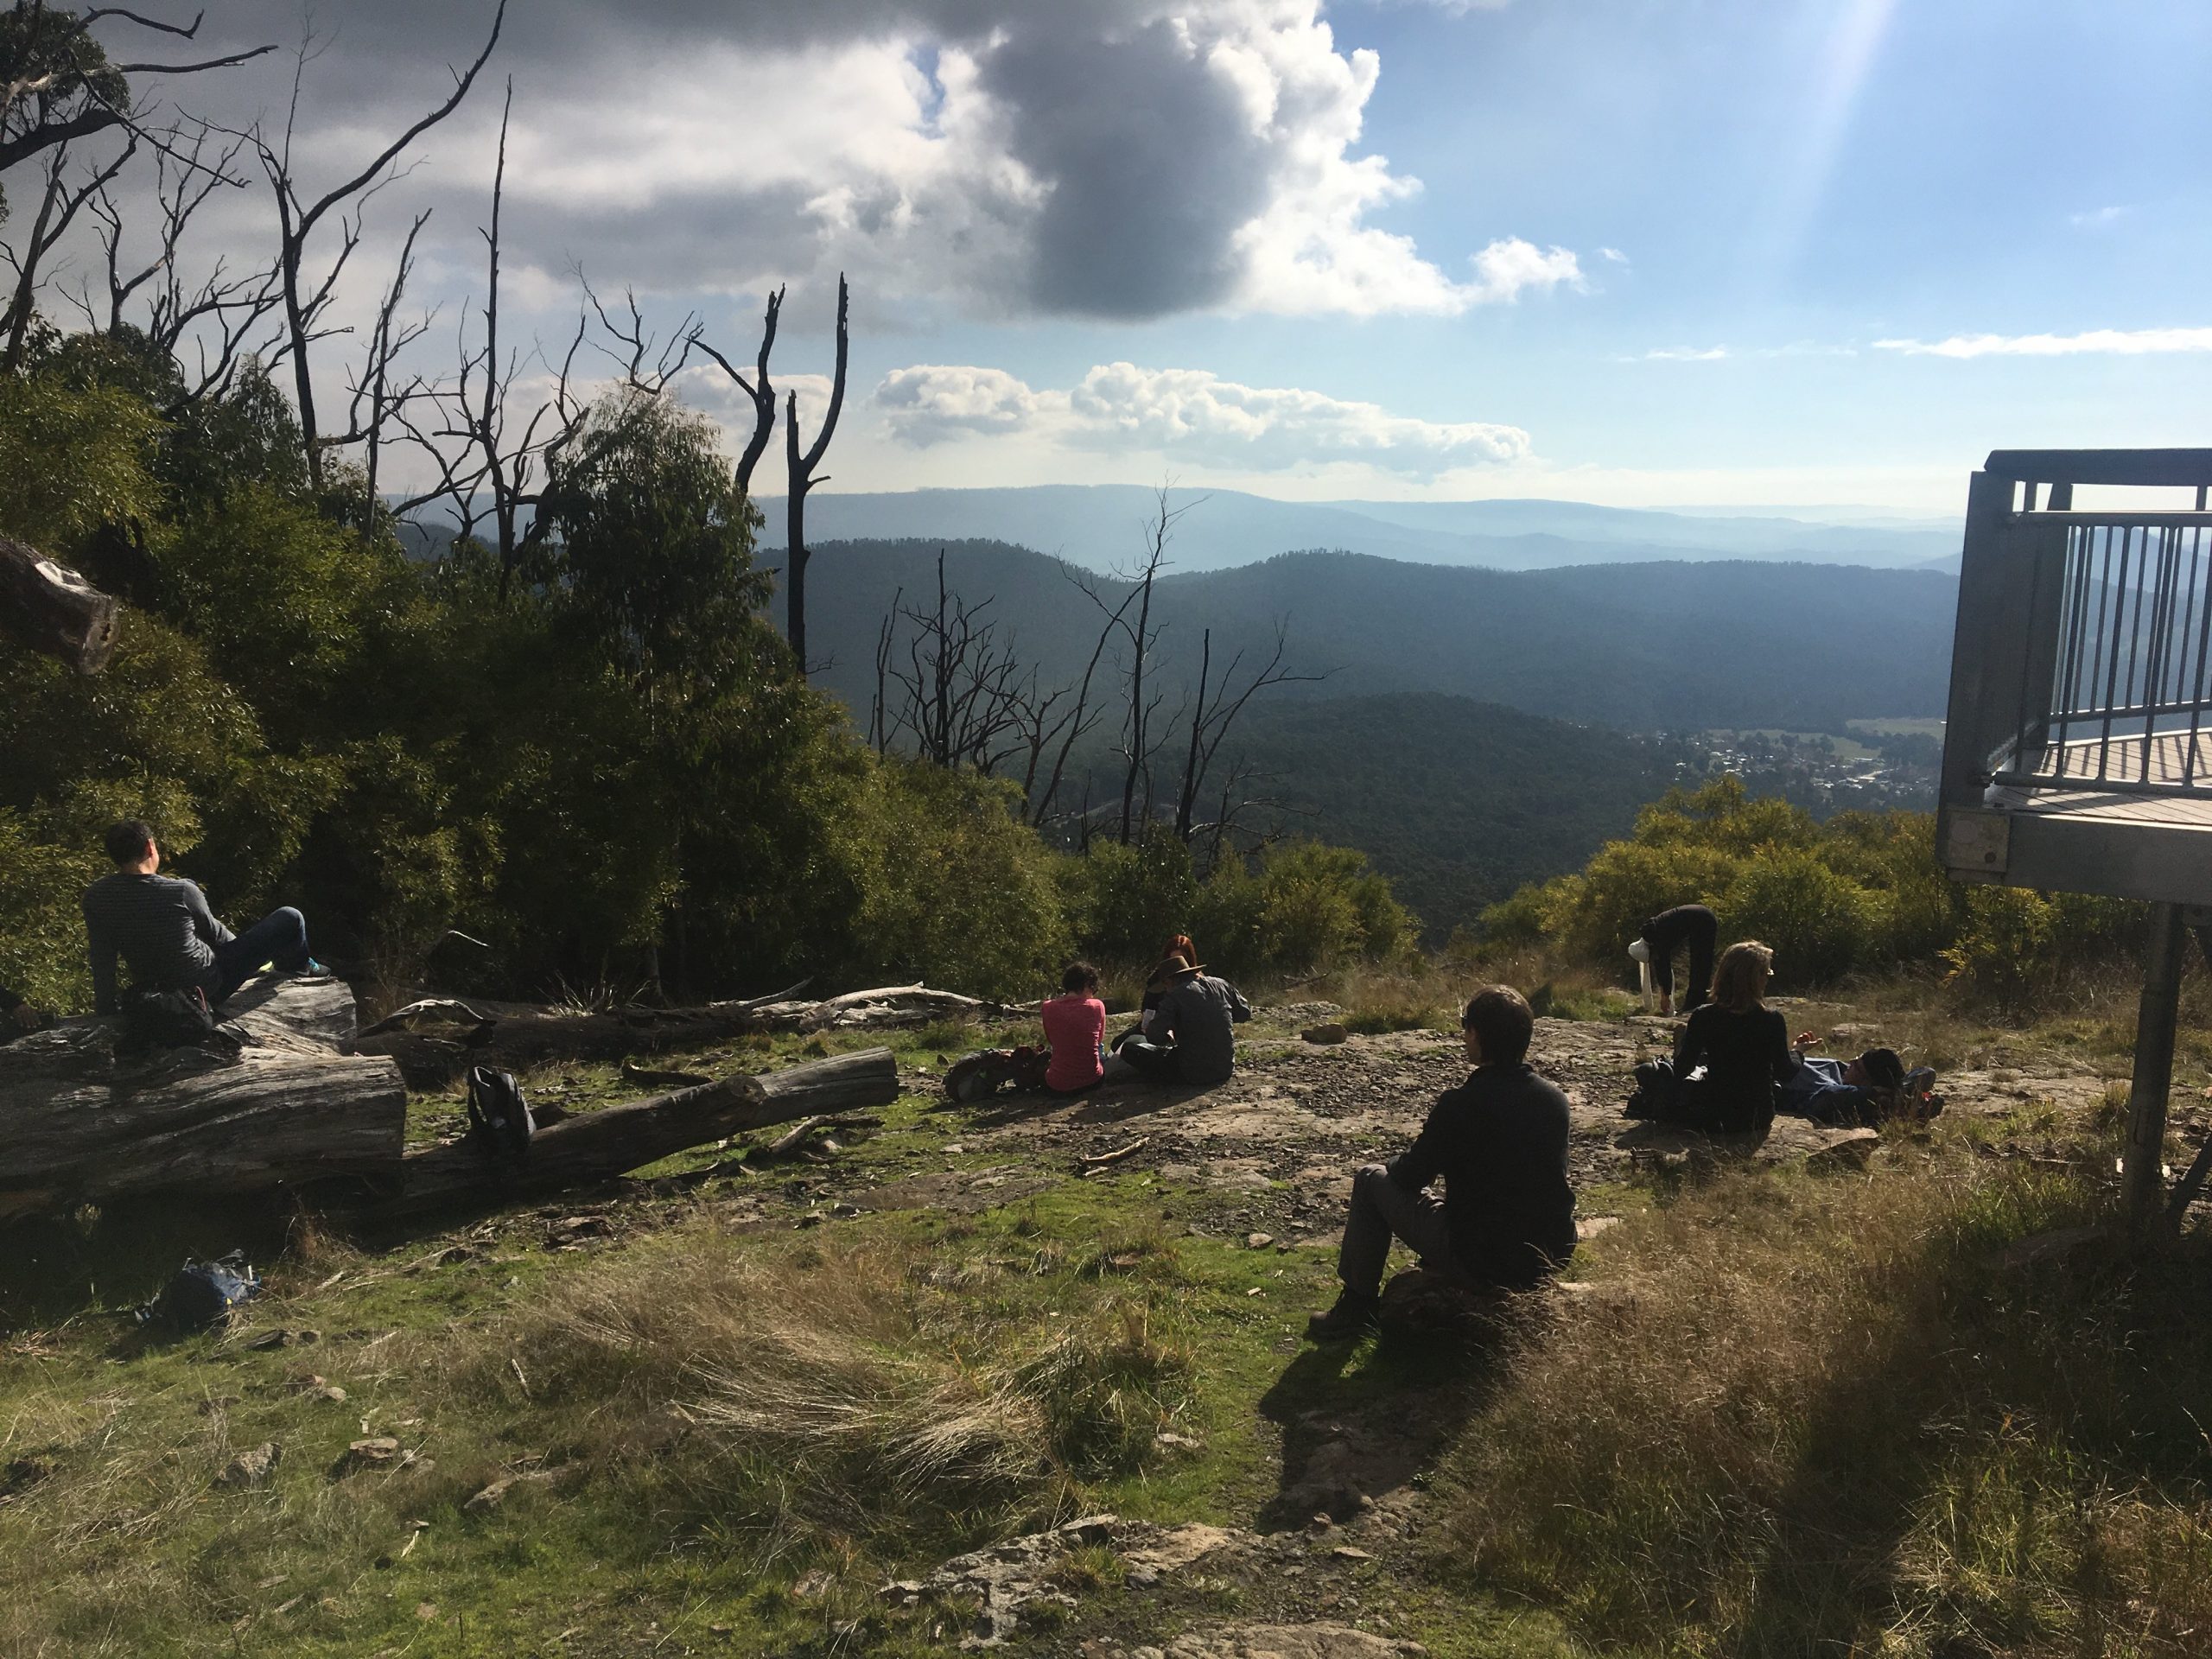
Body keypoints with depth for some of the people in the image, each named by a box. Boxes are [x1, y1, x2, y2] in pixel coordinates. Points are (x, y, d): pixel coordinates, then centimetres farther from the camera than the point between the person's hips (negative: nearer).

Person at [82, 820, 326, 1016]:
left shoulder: (94, 897, -14)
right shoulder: (181, 892, -27)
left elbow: (102, 961, -8)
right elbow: (213, 932, -7)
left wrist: (106, 1011, 3)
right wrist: (238, 944, 16)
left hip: (150, 990, 6)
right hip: (208, 987, -6)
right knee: (290, 919, 4)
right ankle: (298, 969, 39)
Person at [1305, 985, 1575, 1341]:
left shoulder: (1459, 1104, -20)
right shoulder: (1556, 1100, -1)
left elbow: (1409, 1177, -7)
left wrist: (1400, 1162, 17)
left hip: (1484, 1264, -6)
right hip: (1554, 1256, 7)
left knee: (1371, 1180, 9)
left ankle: (1357, 1307, 18)